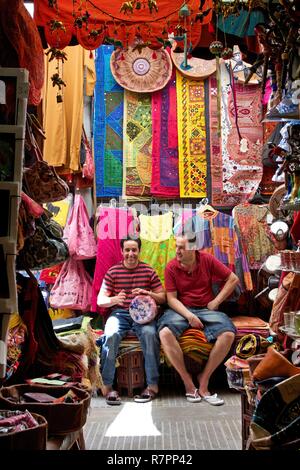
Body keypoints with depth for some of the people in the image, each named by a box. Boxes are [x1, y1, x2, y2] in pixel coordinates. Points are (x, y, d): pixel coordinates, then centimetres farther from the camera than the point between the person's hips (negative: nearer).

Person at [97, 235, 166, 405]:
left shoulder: (148, 271, 10)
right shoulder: (113, 272, 9)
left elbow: (163, 297, 8)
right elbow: (100, 300, 6)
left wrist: (147, 293, -14)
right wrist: (114, 299, -17)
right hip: (120, 313, 0)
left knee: (150, 334, -33)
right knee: (111, 335, -32)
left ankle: (152, 385, -23)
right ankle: (107, 386, -22)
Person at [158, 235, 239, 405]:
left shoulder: (207, 260, -1)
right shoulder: (171, 267, -3)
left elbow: (233, 279, 5)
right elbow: (171, 298, -5)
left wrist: (216, 302, -2)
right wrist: (189, 316, -20)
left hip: (206, 309, 1)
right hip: (181, 309, -1)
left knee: (228, 334, -29)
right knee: (165, 333, -33)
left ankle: (204, 380, -11)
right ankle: (188, 381, -15)